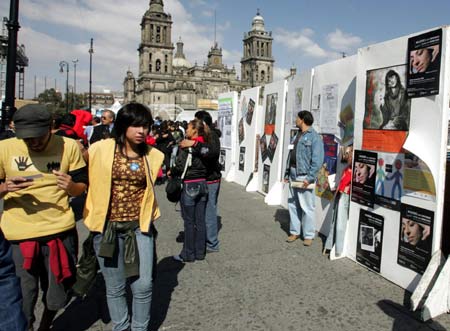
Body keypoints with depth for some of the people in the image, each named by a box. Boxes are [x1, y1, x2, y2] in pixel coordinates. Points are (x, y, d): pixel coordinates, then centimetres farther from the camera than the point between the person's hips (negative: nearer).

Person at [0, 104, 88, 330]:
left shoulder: (69, 147, -4)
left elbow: (82, 187, 3)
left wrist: (71, 186, -19)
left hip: (60, 231, 1)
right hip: (18, 235, -1)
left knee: (56, 298, 17)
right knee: (21, 304, 5)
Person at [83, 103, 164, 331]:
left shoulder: (152, 156, 1)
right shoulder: (101, 149, -6)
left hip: (139, 227, 1)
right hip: (107, 227, -1)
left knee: (143, 285, 3)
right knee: (115, 287, 12)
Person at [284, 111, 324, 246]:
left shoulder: (314, 137, -9)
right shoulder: (297, 135, 17)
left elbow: (317, 160, -15)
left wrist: (309, 177, -20)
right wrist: (287, 173, 15)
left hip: (304, 176, -8)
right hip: (293, 175, 8)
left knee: (307, 207, -1)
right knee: (293, 204, 13)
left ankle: (309, 235, 11)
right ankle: (294, 232, 24)